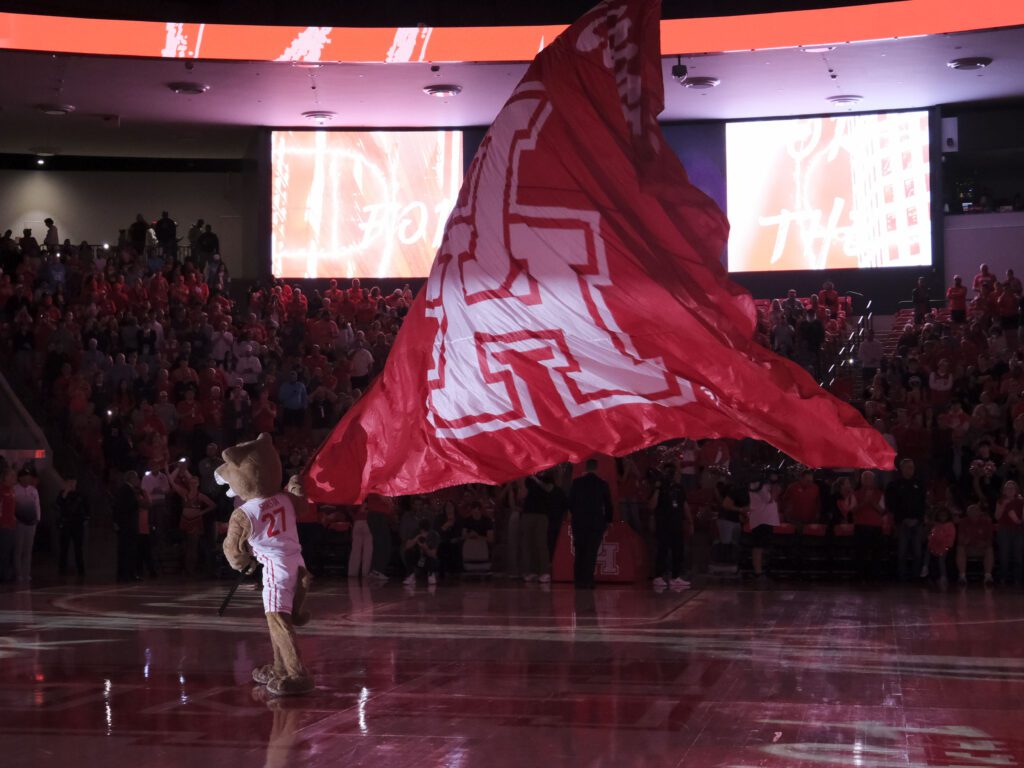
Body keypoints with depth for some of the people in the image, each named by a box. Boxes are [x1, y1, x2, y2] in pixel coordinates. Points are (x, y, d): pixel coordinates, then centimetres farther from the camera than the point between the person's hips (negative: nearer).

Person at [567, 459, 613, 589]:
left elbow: (570, 502, 5)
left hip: (578, 523, 1)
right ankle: (587, 581, -6)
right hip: (596, 523, -1)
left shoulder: (576, 483, 0)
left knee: (579, 552, 10)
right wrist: (607, 520, 16)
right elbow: (608, 505, 3)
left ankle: (578, 580, 9)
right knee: (591, 553, -1)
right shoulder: (602, 484, -2)